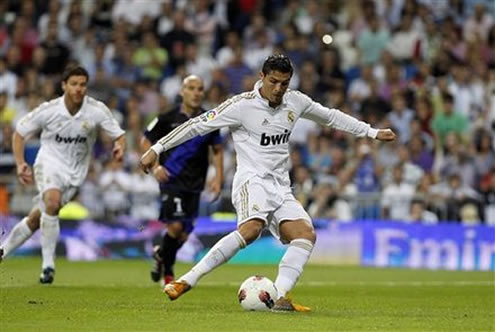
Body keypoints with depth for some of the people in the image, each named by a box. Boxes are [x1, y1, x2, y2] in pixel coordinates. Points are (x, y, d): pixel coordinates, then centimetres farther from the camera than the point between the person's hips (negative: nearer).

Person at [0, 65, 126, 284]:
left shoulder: (97, 110, -11)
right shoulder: (48, 110, -12)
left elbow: (119, 135, -3)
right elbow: (20, 132, 0)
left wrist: (119, 147, -27)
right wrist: (20, 163, -11)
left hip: (75, 173, 2)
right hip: (49, 162, -2)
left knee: (36, 219, 4)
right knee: (52, 202, -32)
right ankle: (48, 264, -25)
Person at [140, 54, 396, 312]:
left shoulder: (295, 102, 9)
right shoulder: (242, 105, -8)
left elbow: (331, 117, 26)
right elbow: (198, 125, -5)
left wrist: (372, 132, 30)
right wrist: (156, 149, -7)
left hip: (281, 187, 7)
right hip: (252, 181, -7)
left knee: (306, 235, -17)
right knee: (251, 228, -35)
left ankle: (280, 298, -25)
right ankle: (187, 281, -35)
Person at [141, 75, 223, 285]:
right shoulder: (168, 118, -3)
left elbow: (217, 150, 16)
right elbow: (146, 141, 7)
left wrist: (218, 177, 5)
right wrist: (155, 166, -6)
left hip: (194, 184, 3)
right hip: (171, 179, -3)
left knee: (183, 235, 2)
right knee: (176, 226, -17)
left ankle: (161, 255, 32)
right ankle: (163, 256, 12)